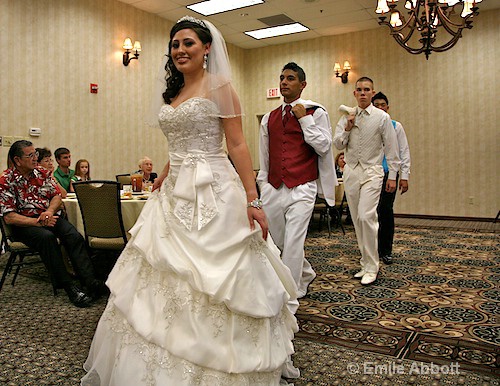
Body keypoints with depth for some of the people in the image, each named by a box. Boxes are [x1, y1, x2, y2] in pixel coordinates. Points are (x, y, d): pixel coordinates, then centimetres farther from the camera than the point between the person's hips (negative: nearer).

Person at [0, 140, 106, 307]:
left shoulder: (43, 172, 9)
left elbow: (57, 196, 10)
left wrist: (49, 212, -12)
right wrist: (37, 222, -21)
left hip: (49, 216, 4)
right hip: (24, 223, -4)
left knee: (75, 236, -24)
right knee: (47, 237, -35)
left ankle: (90, 282, -32)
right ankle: (69, 286, -29)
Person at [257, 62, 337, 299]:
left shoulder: (316, 113, 2)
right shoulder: (269, 118, 14)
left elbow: (324, 146, -7)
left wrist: (304, 119, -9)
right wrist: (263, 185, 17)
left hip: (301, 188, -5)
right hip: (273, 189, 5)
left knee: (292, 243, -9)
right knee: (275, 241, 12)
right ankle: (306, 275, 37)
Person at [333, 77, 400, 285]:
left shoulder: (382, 117, 0)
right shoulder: (347, 117, 10)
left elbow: (391, 148, 0)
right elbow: (338, 144, 6)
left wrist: (392, 176, -3)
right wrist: (348, 128, -8)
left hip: (372, 171, -4)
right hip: (351, 171, 4)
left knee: (366, 217, -18)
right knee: (357, 220, 7)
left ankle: (371, 267, -7)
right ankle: (366, 263, 19)